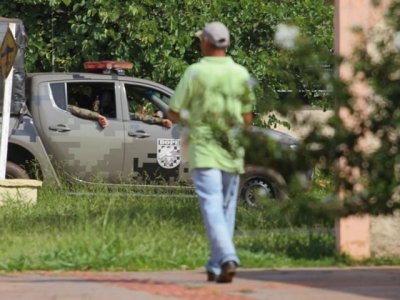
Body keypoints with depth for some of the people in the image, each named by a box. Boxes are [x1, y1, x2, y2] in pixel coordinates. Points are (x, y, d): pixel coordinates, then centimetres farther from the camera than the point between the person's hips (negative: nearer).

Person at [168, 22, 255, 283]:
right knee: (227, 209, 12)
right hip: (233, 153, 4)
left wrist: (186, 117, 20)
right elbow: (247, 118, 7)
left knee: (212, 207, -10)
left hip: (204, 151, -4)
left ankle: (227, 257, -29)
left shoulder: (195, 72, -6)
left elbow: (174, 114, -2)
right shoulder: (241, 74, 5)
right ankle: (216, 267, 16)